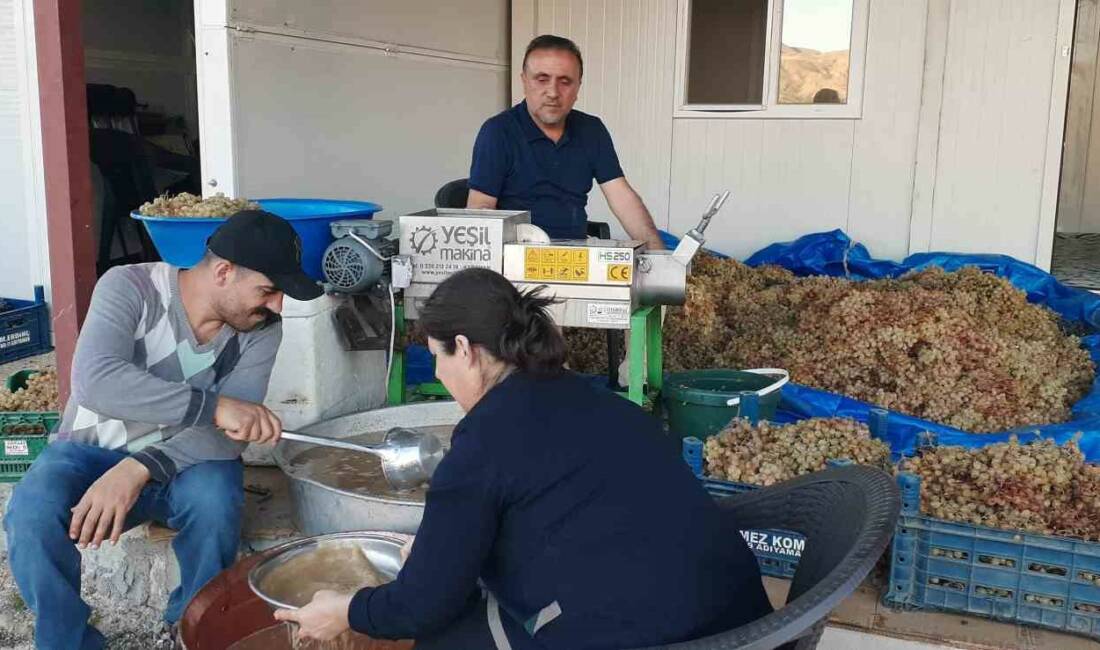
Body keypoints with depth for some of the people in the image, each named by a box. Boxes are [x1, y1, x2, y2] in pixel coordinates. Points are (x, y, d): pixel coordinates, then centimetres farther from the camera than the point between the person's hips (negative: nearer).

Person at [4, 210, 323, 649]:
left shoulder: (261, 329, -13)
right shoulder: (129, 287, -20)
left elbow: (231, 432, -22)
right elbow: (95, 379, -37)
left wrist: (140, 469, -37)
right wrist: (213, 406, -43)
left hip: (185, 459, 1)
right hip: (92, 450, -1)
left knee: (214, 501, -32)